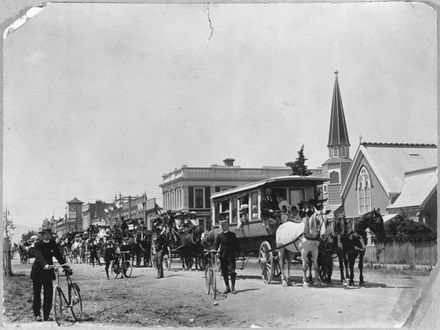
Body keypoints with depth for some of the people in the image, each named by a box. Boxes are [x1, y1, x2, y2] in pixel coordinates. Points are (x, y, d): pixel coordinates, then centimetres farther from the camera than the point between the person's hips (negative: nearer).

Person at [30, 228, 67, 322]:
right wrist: (45, 265, -46)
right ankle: (37, 314, 16)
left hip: (48, 272, 4)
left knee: (49, 293, -2)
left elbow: (58, 255, 0)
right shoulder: (38, 244, -12)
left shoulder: (52, 243, 2)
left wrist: (65, 265, -13)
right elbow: (39, 256, -28)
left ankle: (46, 315, 3)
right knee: (37, 294, 3)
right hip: (38, 271, -4)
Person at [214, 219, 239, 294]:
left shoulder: (232, 235, 6)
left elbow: (236, 244, 8)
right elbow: (216, 245, 2)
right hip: (223, 256, 2)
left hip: (231, 255, -2)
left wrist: (236, 251, -4)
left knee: (232, 271, -10)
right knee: (224, 272, 4)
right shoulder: (219, 236, 8)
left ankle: (233, 287, -1)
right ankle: (227, 288, 15)